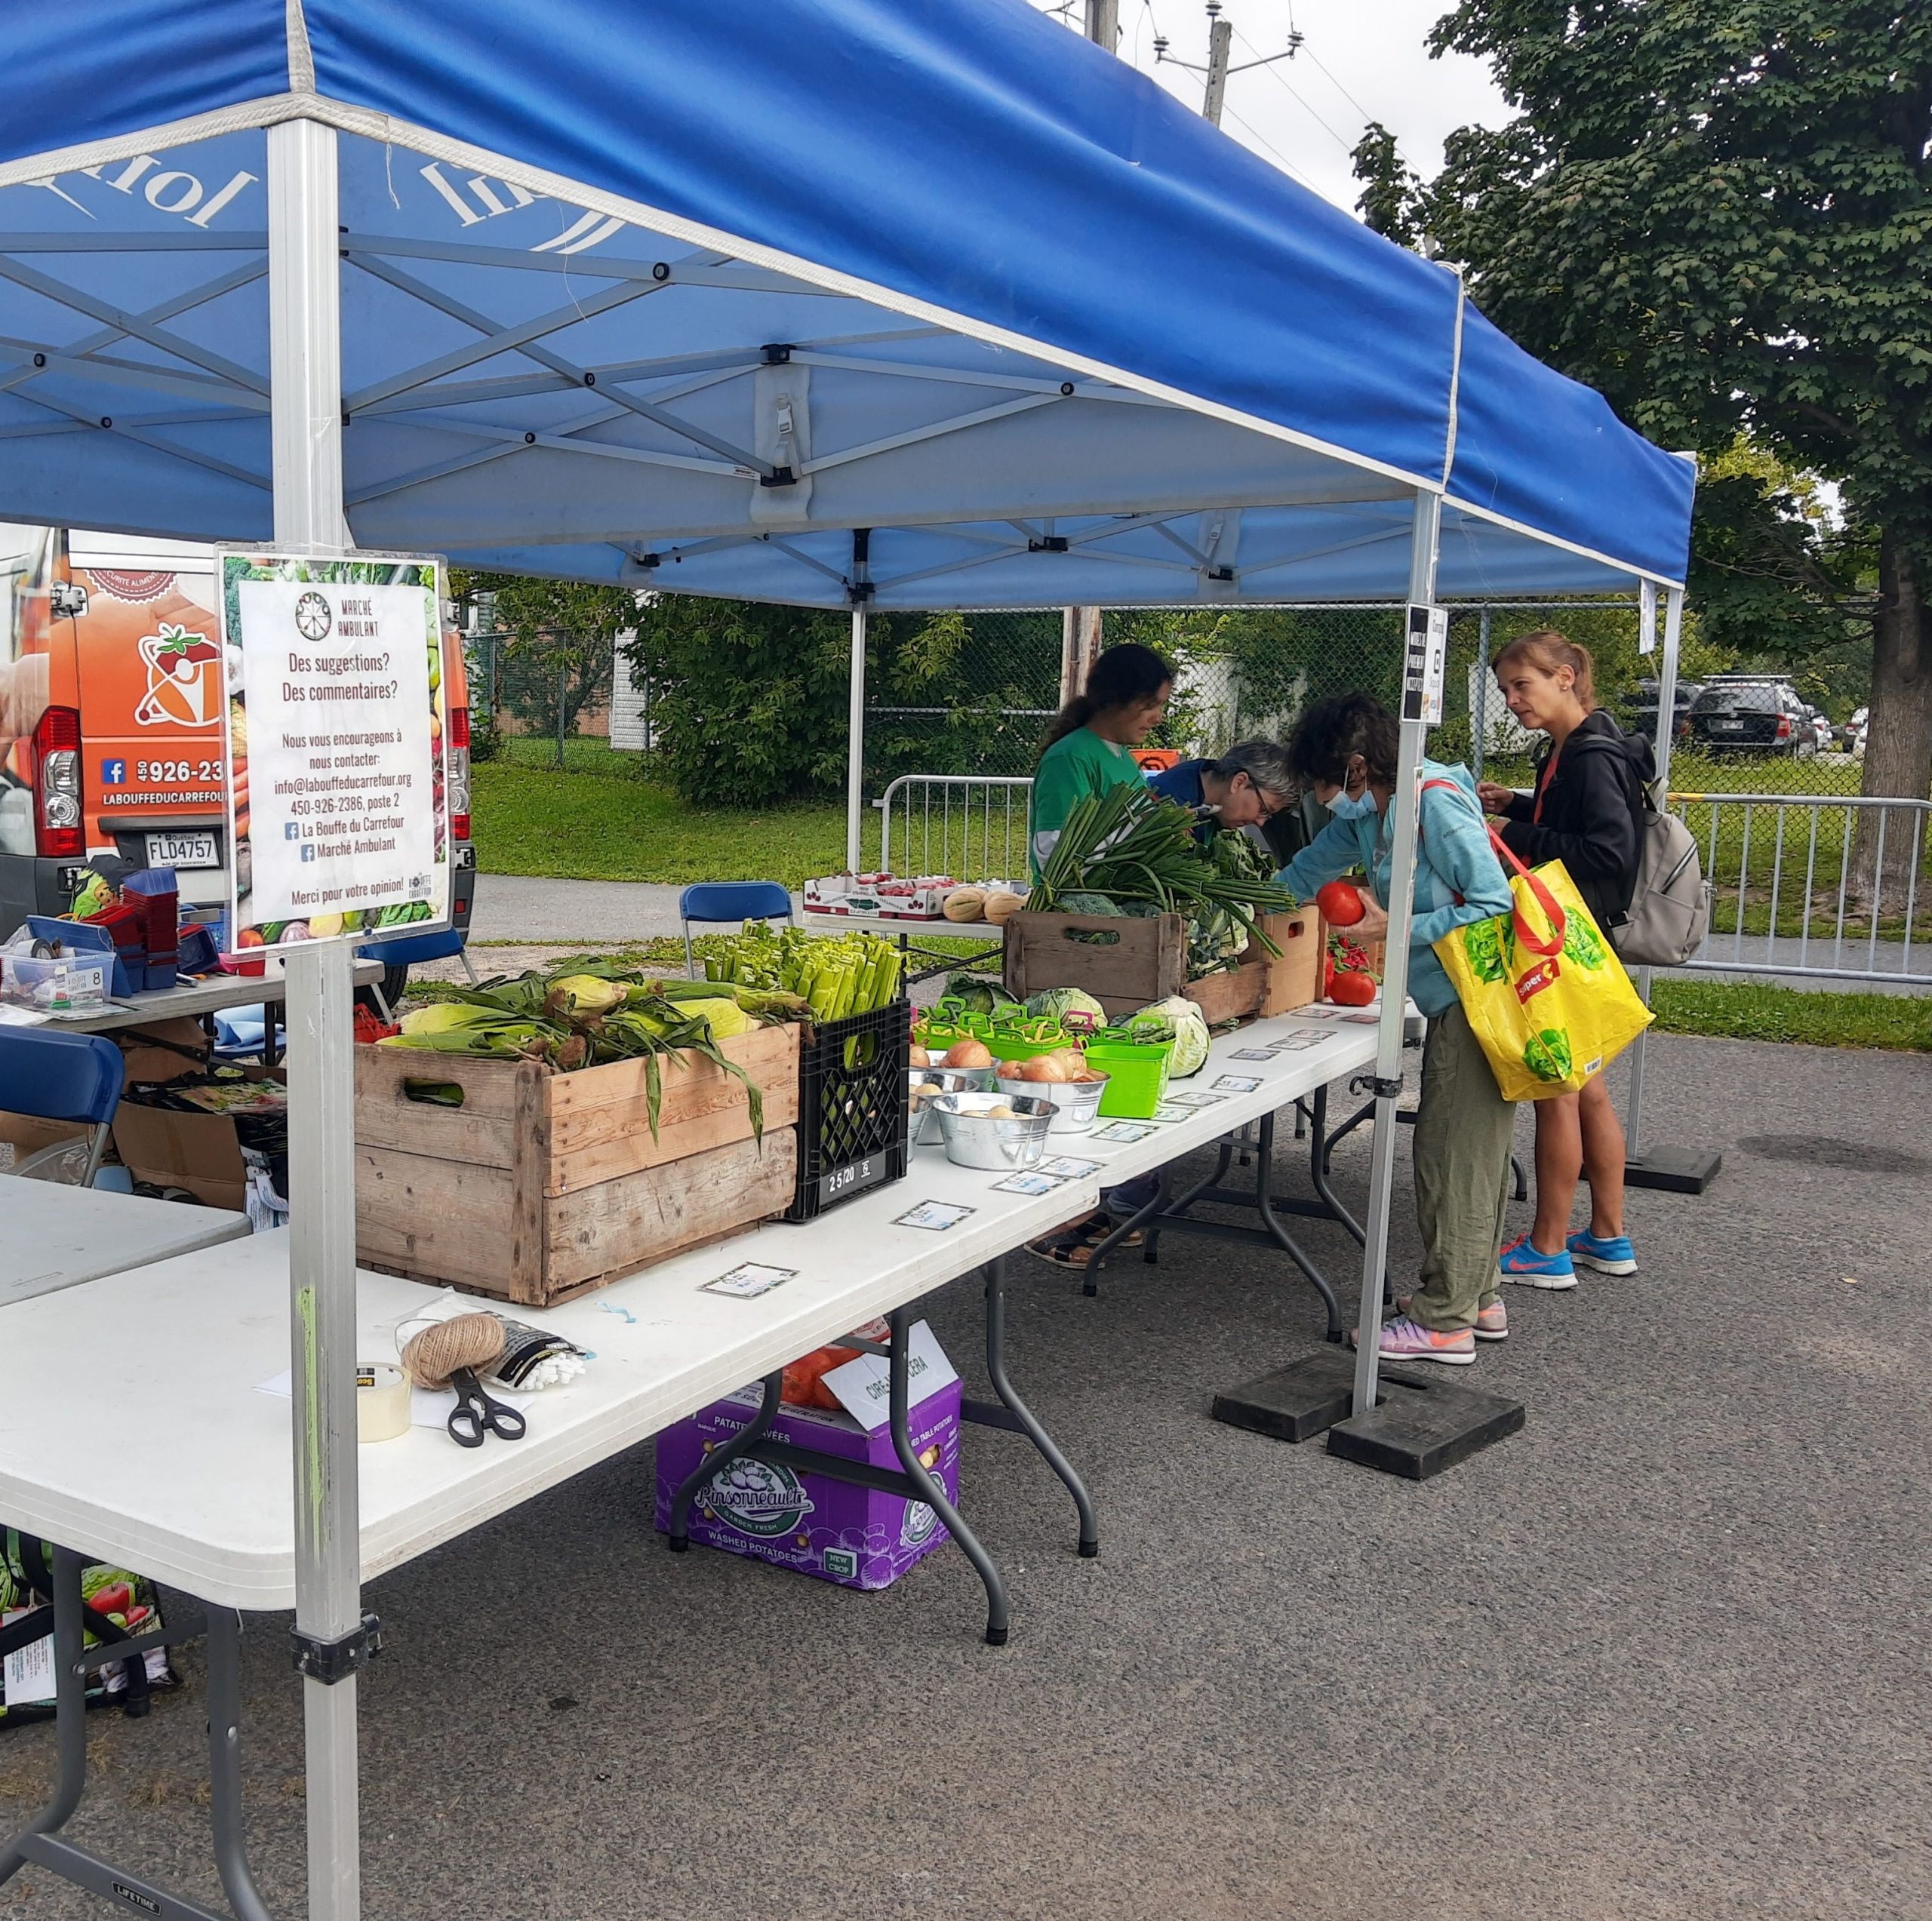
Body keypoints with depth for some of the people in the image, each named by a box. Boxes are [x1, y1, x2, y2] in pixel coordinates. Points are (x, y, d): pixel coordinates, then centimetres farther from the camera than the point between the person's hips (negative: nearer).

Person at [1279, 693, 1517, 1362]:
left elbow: (1493, 904, -22)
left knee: (1452, 1154, -5)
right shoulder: (1366, 812, 9)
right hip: (1456, 1002, 10)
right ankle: (1476, 1299, 27)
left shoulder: (1438, 804, -19)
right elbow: (1307, 870, 24)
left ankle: (1444, 1321, 3)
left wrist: (1396, 930, -20)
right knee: (1472, 1150, 16)